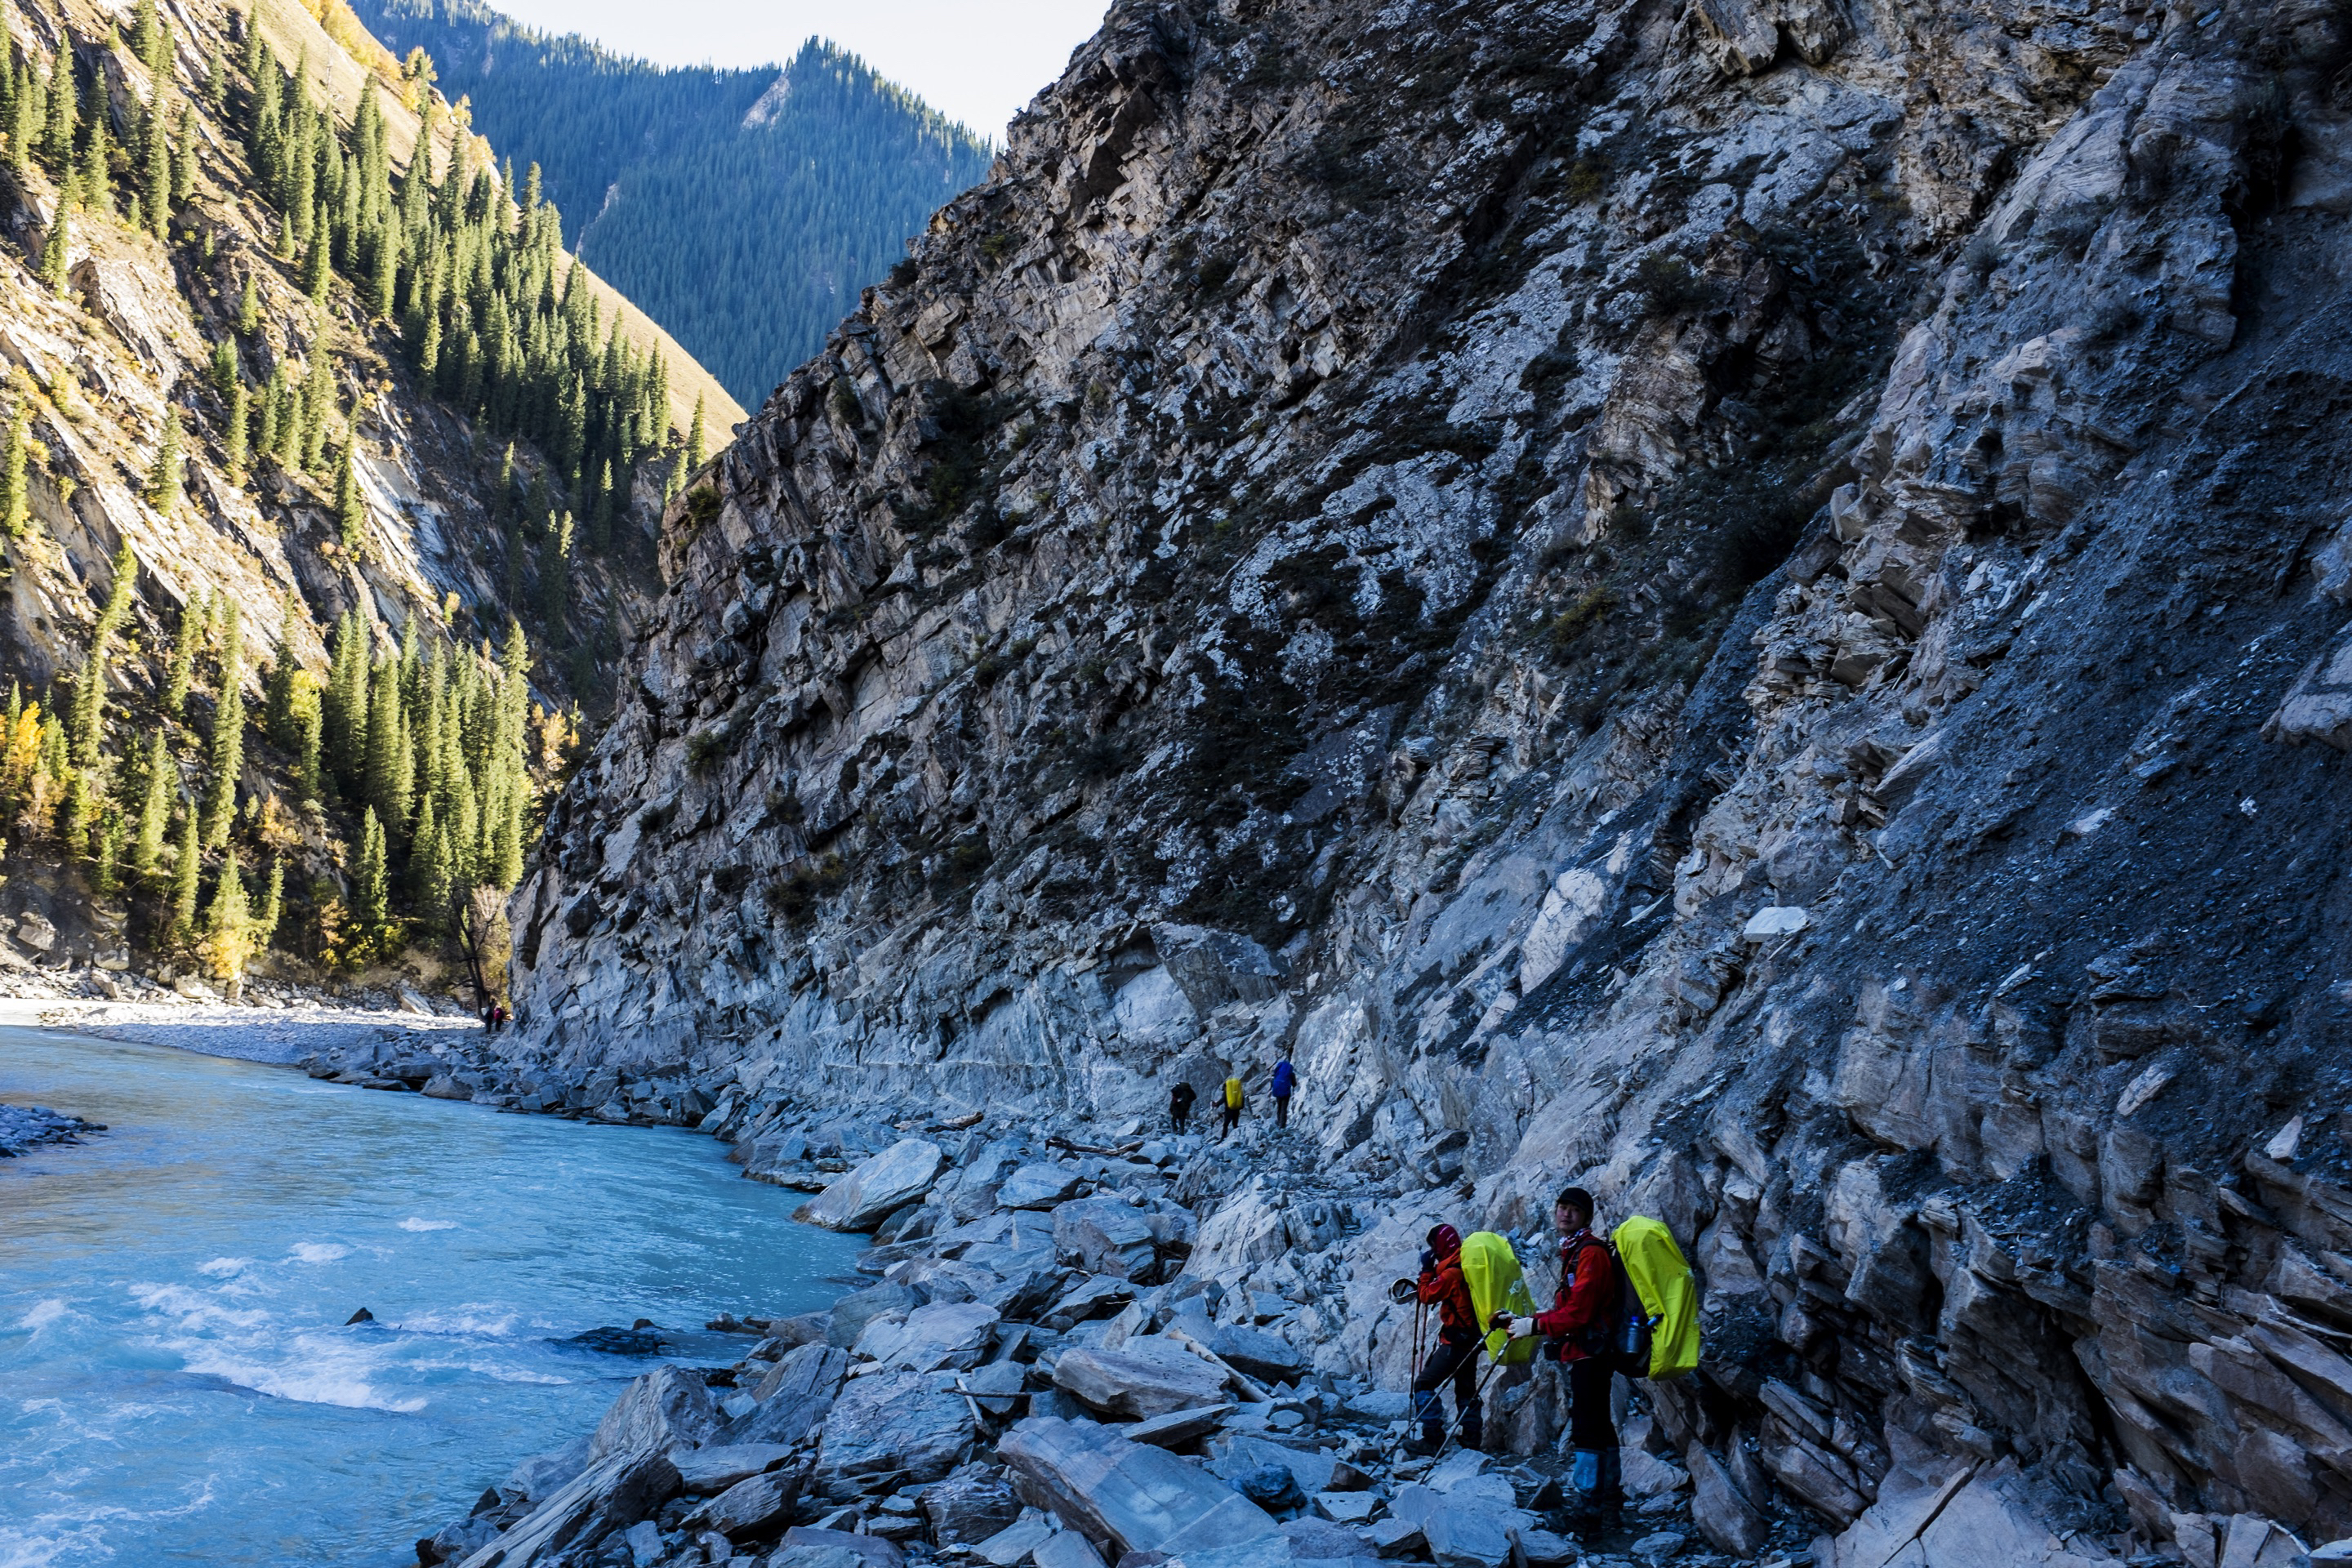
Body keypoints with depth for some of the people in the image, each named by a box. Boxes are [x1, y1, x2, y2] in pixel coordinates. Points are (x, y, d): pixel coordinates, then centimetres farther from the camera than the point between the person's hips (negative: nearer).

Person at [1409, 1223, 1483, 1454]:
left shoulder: (1452, 1273, -21)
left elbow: (1428, 1296, -11)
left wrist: (1427, 1269, -2)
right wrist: (1433, 1270, 6)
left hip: (1456, 1340, -9)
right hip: (1473, 1338, 9)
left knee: (1424, 1384, -4)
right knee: (1466, 1388, 20)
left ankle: (1433, 1437, -9)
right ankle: (1472, 1438, 23)